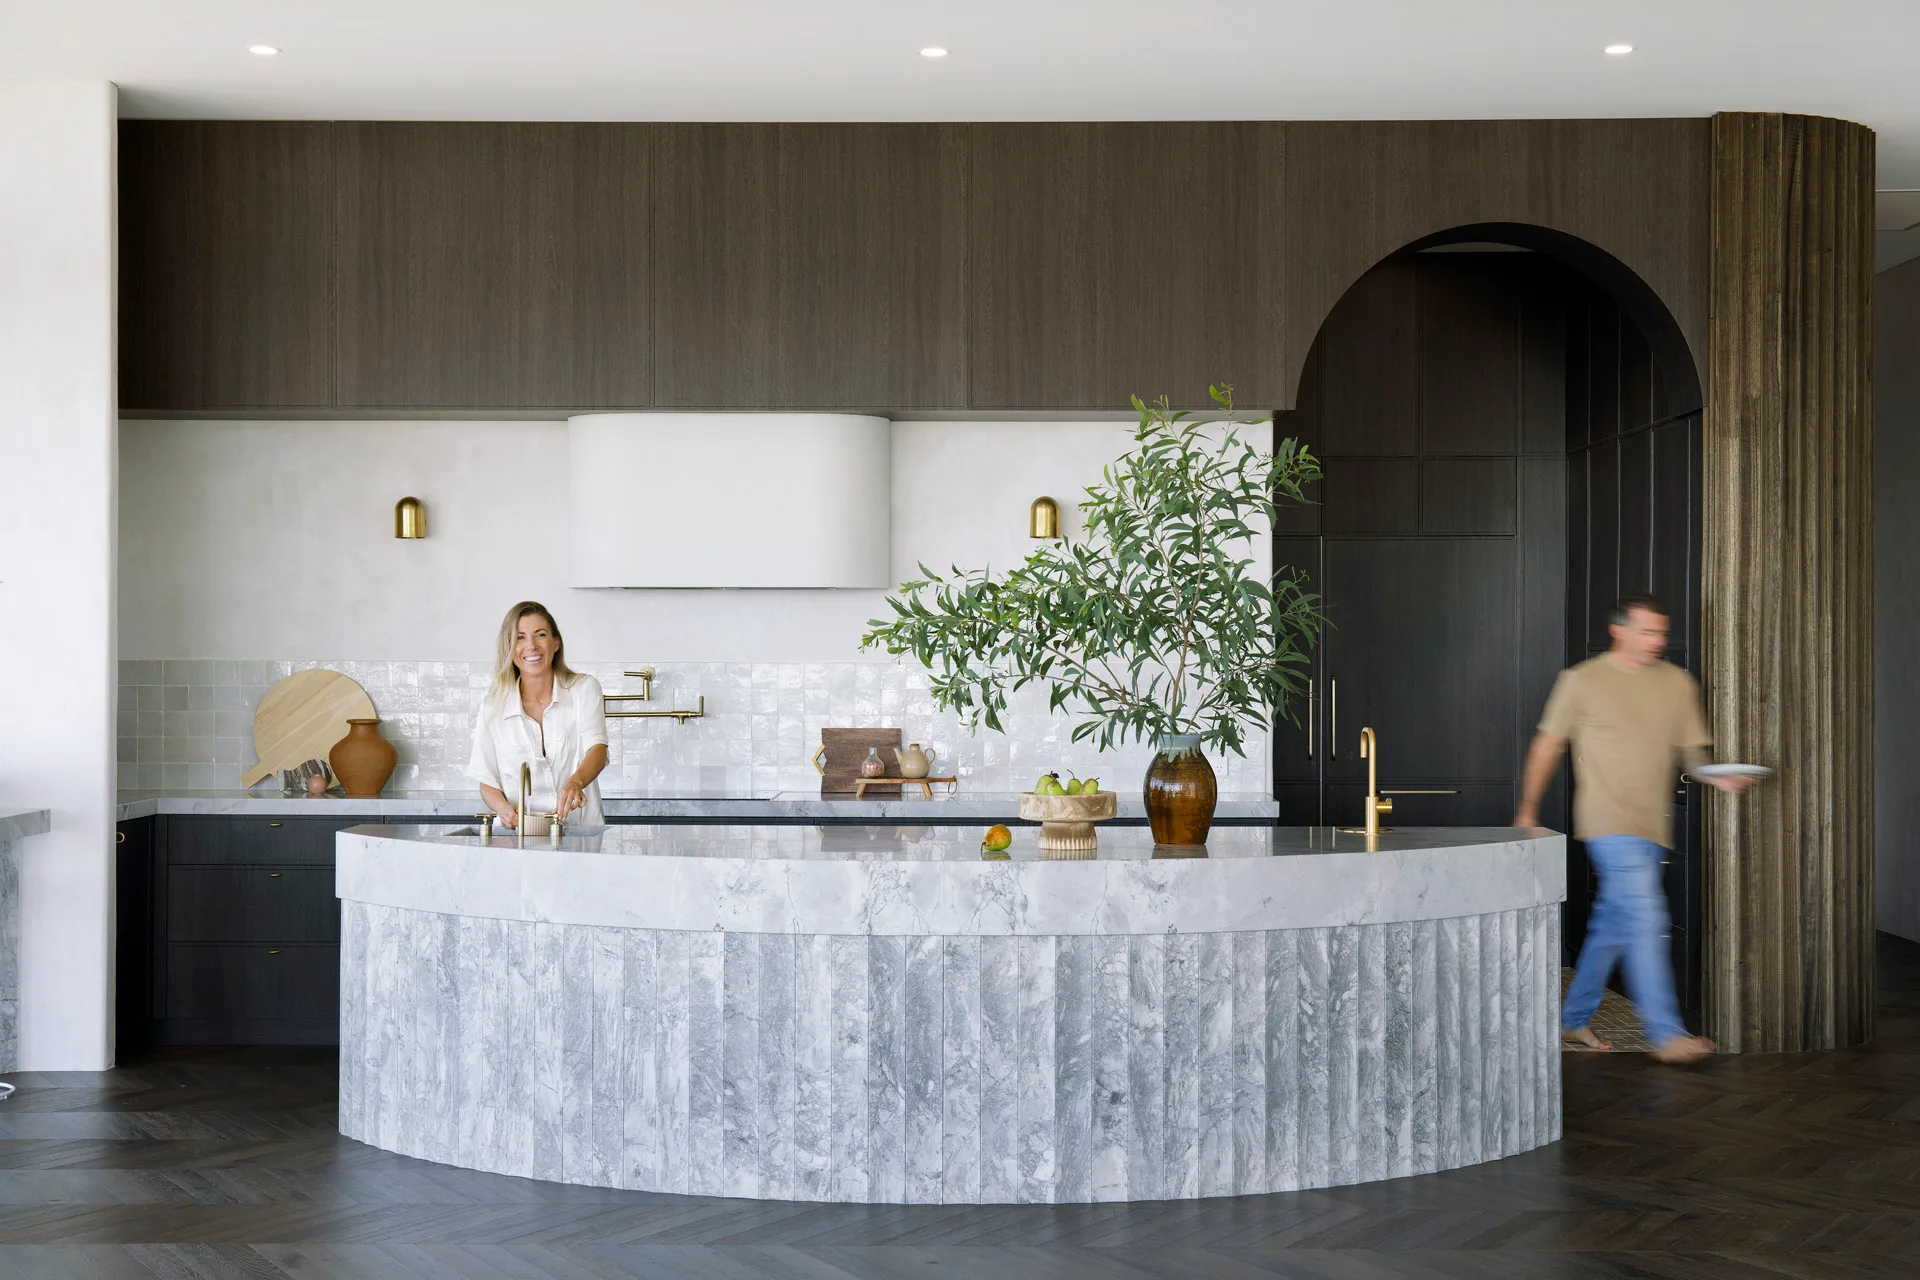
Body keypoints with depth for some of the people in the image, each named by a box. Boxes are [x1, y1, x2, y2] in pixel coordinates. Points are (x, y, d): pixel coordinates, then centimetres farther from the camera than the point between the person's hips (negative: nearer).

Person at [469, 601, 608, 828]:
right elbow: (487, 782, 11)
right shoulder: (493, 707, 7)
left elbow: (597, 749, -10)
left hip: (581, 830, -2)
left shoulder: (584, 689, 6)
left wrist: (575, 782, -33)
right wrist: (503, 807, -13)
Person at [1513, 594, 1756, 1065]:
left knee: (1613, 926, 12)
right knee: (1646, 920, -15)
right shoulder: (1582, 680, -3)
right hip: (1609, 822, -5)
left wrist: (1717, 776, -9)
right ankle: (1666, 1034, -14)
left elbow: (1692, 747, 13)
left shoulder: (1678, 683, 10)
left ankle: (1575, 1017, 26)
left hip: (1652, 826, 6)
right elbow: (1548, 745, 4)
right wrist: (1528, 810, 6)